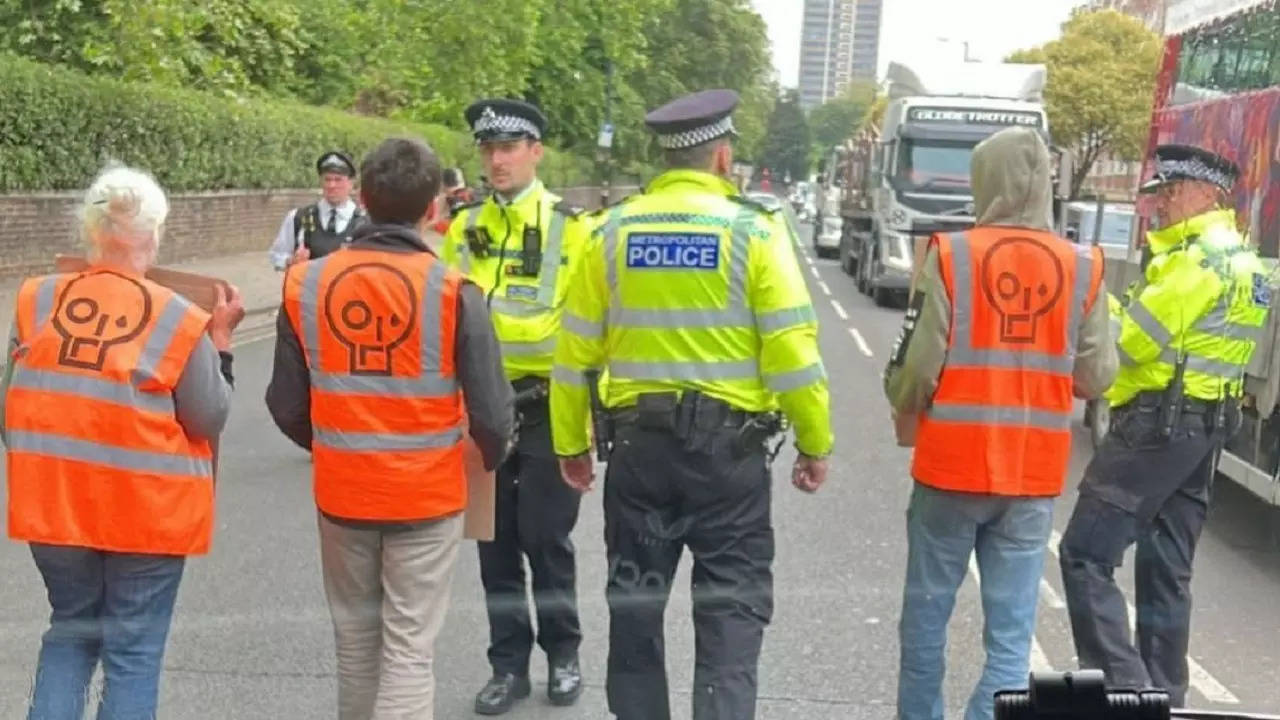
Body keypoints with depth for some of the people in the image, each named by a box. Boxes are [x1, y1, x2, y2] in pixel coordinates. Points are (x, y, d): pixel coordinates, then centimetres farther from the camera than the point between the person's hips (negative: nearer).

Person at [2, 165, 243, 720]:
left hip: (53, 501, 4)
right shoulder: (178, 320, -12)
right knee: (134, 649, 10)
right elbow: (209, 421, -4)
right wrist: (220, 342, 2)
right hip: (148, 508, -3)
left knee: (72, 631, 23)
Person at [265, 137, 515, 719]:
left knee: (355, 640, 21)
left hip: (339, 492, 3)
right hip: (426, 494, -3)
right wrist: (491, 458, 9)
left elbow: (286, 405, 0)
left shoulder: (306, 284, -5)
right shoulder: (452, 291, -15)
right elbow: (490, 412, -14)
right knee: (409, 648, 6)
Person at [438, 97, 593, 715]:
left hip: (547, 406, -4)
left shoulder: (568, 226, -6)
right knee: (495, 542, 10)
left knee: (545, 538, 3)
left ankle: (563, 654, 25)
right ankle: (508, 663, 24)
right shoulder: (465, 227, 6)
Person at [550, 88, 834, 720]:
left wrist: (571, 443, 14)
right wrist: (815, 443, 2)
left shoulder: (613, 230, 2)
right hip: (728, 443, -3)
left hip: (638, 440, 3)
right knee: (730, 604, 7)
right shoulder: (753, 229, -6)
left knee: (635, 600, 16)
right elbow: (792, 351, -9)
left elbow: (575, 350, 4)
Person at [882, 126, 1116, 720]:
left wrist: (904, 406, 10)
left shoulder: (951, 256, -10)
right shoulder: (1083, 268, -3)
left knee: (927, 612, 16)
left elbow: (916, 368, -11)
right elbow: (1096, 379, 1)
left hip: (950, 465, -1)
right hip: (1034, 474, 2)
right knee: (1012, 631, 8)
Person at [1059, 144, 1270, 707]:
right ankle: (1163, 694, 21)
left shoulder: (1198, 258, -14)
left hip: (1158, 420, -10)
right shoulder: (1239, 259, 18)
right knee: (1167, 567, 14)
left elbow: (1132, 342, -17)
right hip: (1204, 423, 10)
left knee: (1086, 553, -9)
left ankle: (1121, 683, -10)